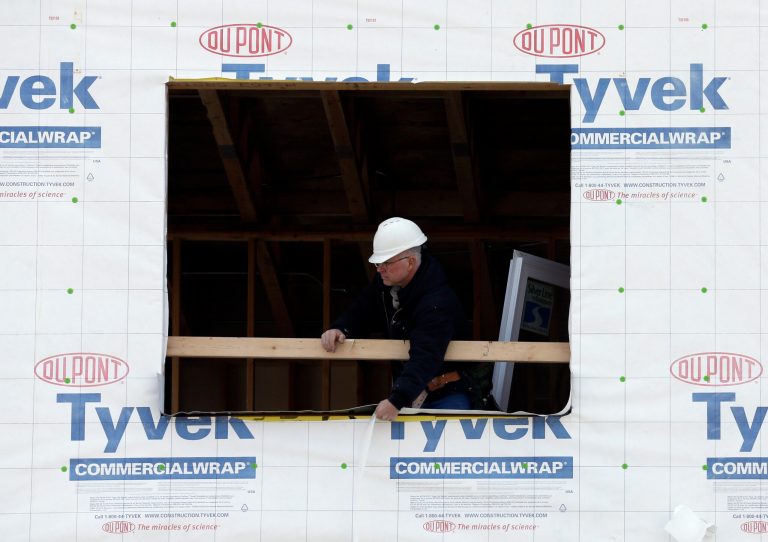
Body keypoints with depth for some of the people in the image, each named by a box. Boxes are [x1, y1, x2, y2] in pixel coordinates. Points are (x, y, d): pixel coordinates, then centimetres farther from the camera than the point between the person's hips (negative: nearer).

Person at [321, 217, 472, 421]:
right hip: (407, 393, 7)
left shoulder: (437, 302, -27)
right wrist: (340, 329, -11)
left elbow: (425, 358, -39)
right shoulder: (386, 283, 1)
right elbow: (361, 312, 14)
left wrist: (397, 400, -52)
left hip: (446, 398, -7)